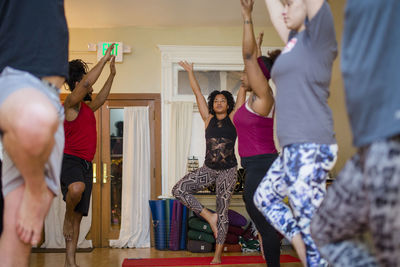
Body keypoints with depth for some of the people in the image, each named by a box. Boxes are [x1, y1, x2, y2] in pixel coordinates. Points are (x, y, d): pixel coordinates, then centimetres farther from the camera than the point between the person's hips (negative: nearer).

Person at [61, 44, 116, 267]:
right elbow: (86, 84, -18)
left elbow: (101, 98, 38)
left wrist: (112, 74, 34)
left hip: (86, 164, 8)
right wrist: (104, 60, -12)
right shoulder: (70, 105, -4)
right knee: (77, 188, -41)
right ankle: (67, 217, -11)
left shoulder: (87, 107, 21)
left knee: (79, 215, 5)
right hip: (70, 160, -8)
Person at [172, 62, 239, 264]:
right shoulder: (208, 119, 7)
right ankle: (210, 217, 0)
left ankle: (218, 254, 7)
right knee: (179, 190, -14)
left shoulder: (233, 119, 3)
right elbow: (197, 92, 9)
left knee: (223, 211, 0)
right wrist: (190, 72, 12)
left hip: (228, 171, -2)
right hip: (208, 169, 3)